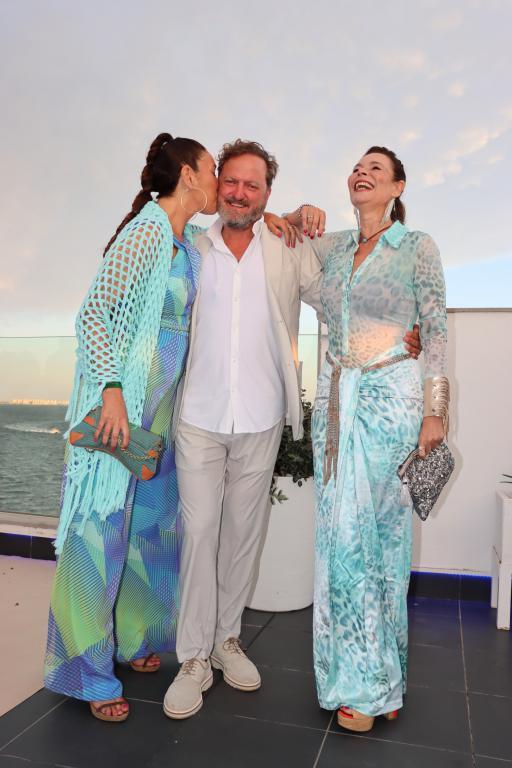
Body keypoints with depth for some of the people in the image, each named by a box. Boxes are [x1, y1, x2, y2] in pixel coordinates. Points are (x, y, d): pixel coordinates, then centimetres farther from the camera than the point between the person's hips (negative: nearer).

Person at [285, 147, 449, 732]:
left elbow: (436, 331, -1)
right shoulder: (333, 246, 13)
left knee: (379, 531, -1)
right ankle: (362, 679, 22)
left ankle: (374, 675, 17)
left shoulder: (417, 246, 1)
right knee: (342, 532, 6)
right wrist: (300, 215, 8)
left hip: (390, 396, -4)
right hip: (336, 396, 4)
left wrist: (435, 411, -6)